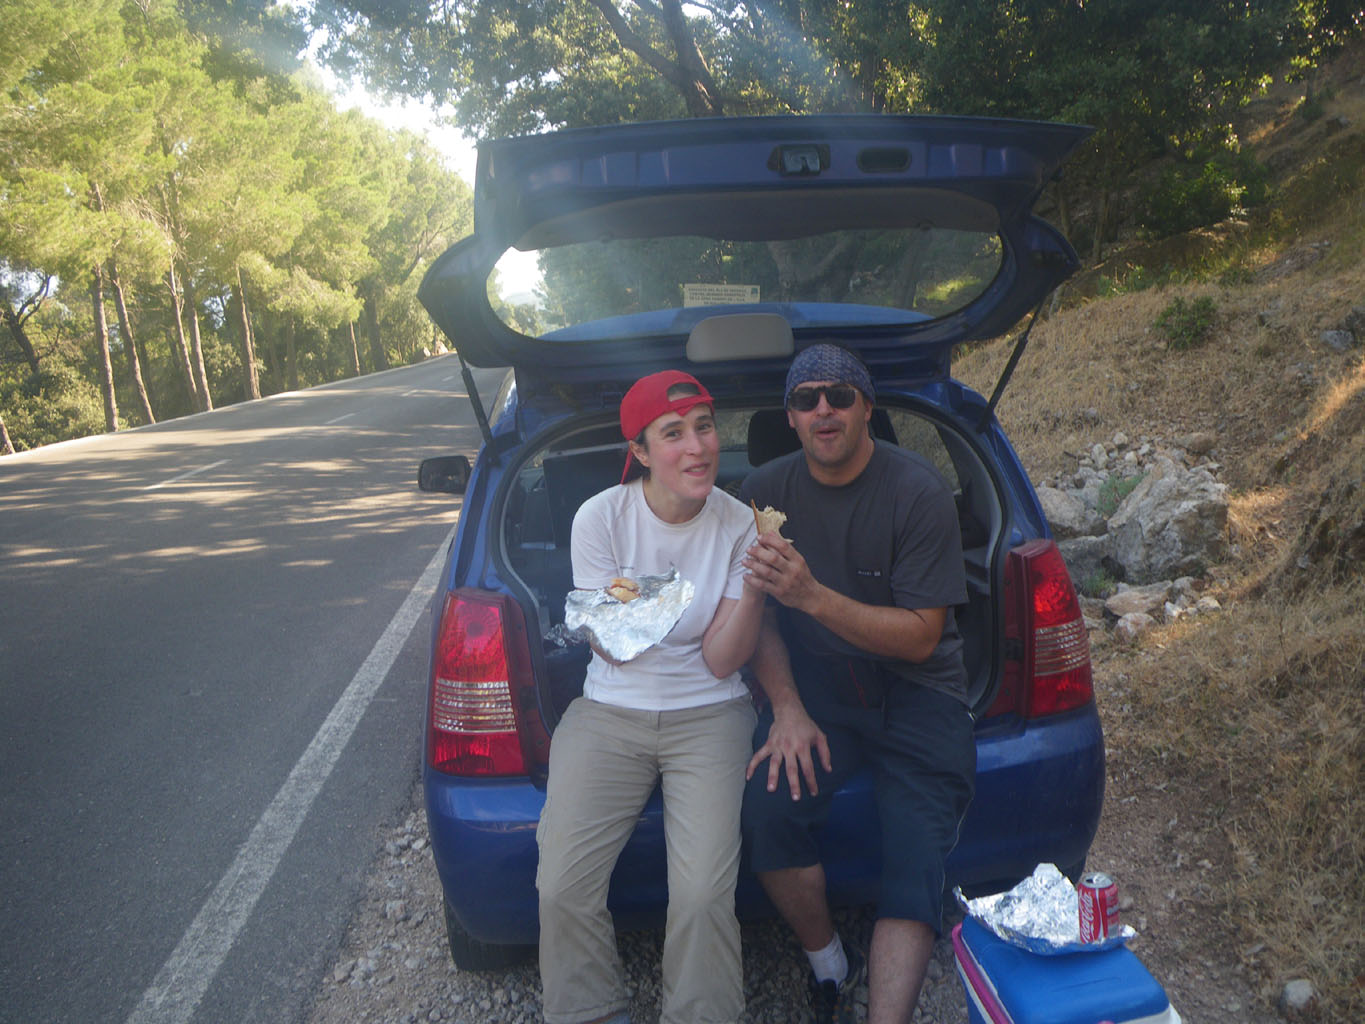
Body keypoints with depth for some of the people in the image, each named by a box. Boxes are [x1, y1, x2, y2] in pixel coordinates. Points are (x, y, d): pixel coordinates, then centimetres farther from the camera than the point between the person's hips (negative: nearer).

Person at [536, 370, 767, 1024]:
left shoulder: (739, 527, -6)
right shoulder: (601, 517, -7)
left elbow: (720, 661, -7)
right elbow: (610, 649, -2)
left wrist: (752, 589, -24)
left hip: (708, 715, 0)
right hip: (609, 712, 1)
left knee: (703, 896, -19)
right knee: (562, 889, -14)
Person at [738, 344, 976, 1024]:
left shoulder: (918, 492, -11)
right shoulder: (767, 490, 0)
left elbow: (921, 636, -14)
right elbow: (761, 616, 5)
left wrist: (812, 596, -28)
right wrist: (787, 708, -11)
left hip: (916, 693, -1)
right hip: (814, 686, 2)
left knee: (916, 860, -18)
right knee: (768, 807, -22)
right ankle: (829, 964, 3)